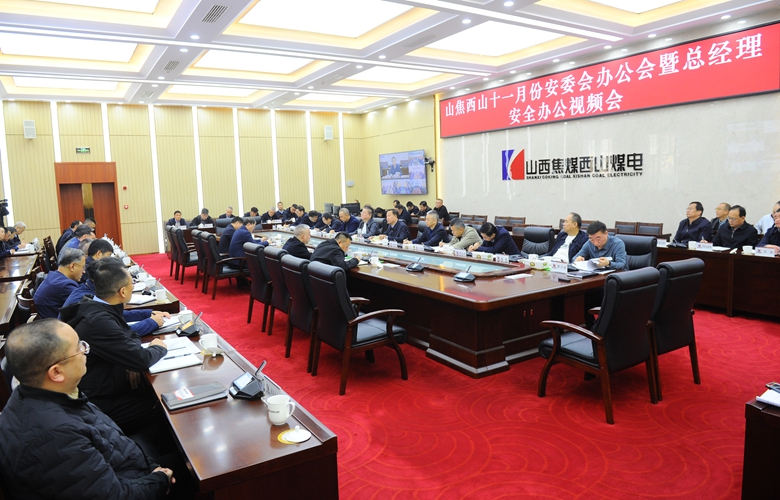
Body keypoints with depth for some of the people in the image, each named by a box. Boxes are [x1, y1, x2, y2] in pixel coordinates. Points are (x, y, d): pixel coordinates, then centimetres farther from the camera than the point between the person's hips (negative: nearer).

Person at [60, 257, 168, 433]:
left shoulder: (92, 306, -1)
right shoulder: (98, 320, -30)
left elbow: (128, 334, 13)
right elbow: (142, 360, -27)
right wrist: (159, 348, -6)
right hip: (100, 405, -8)